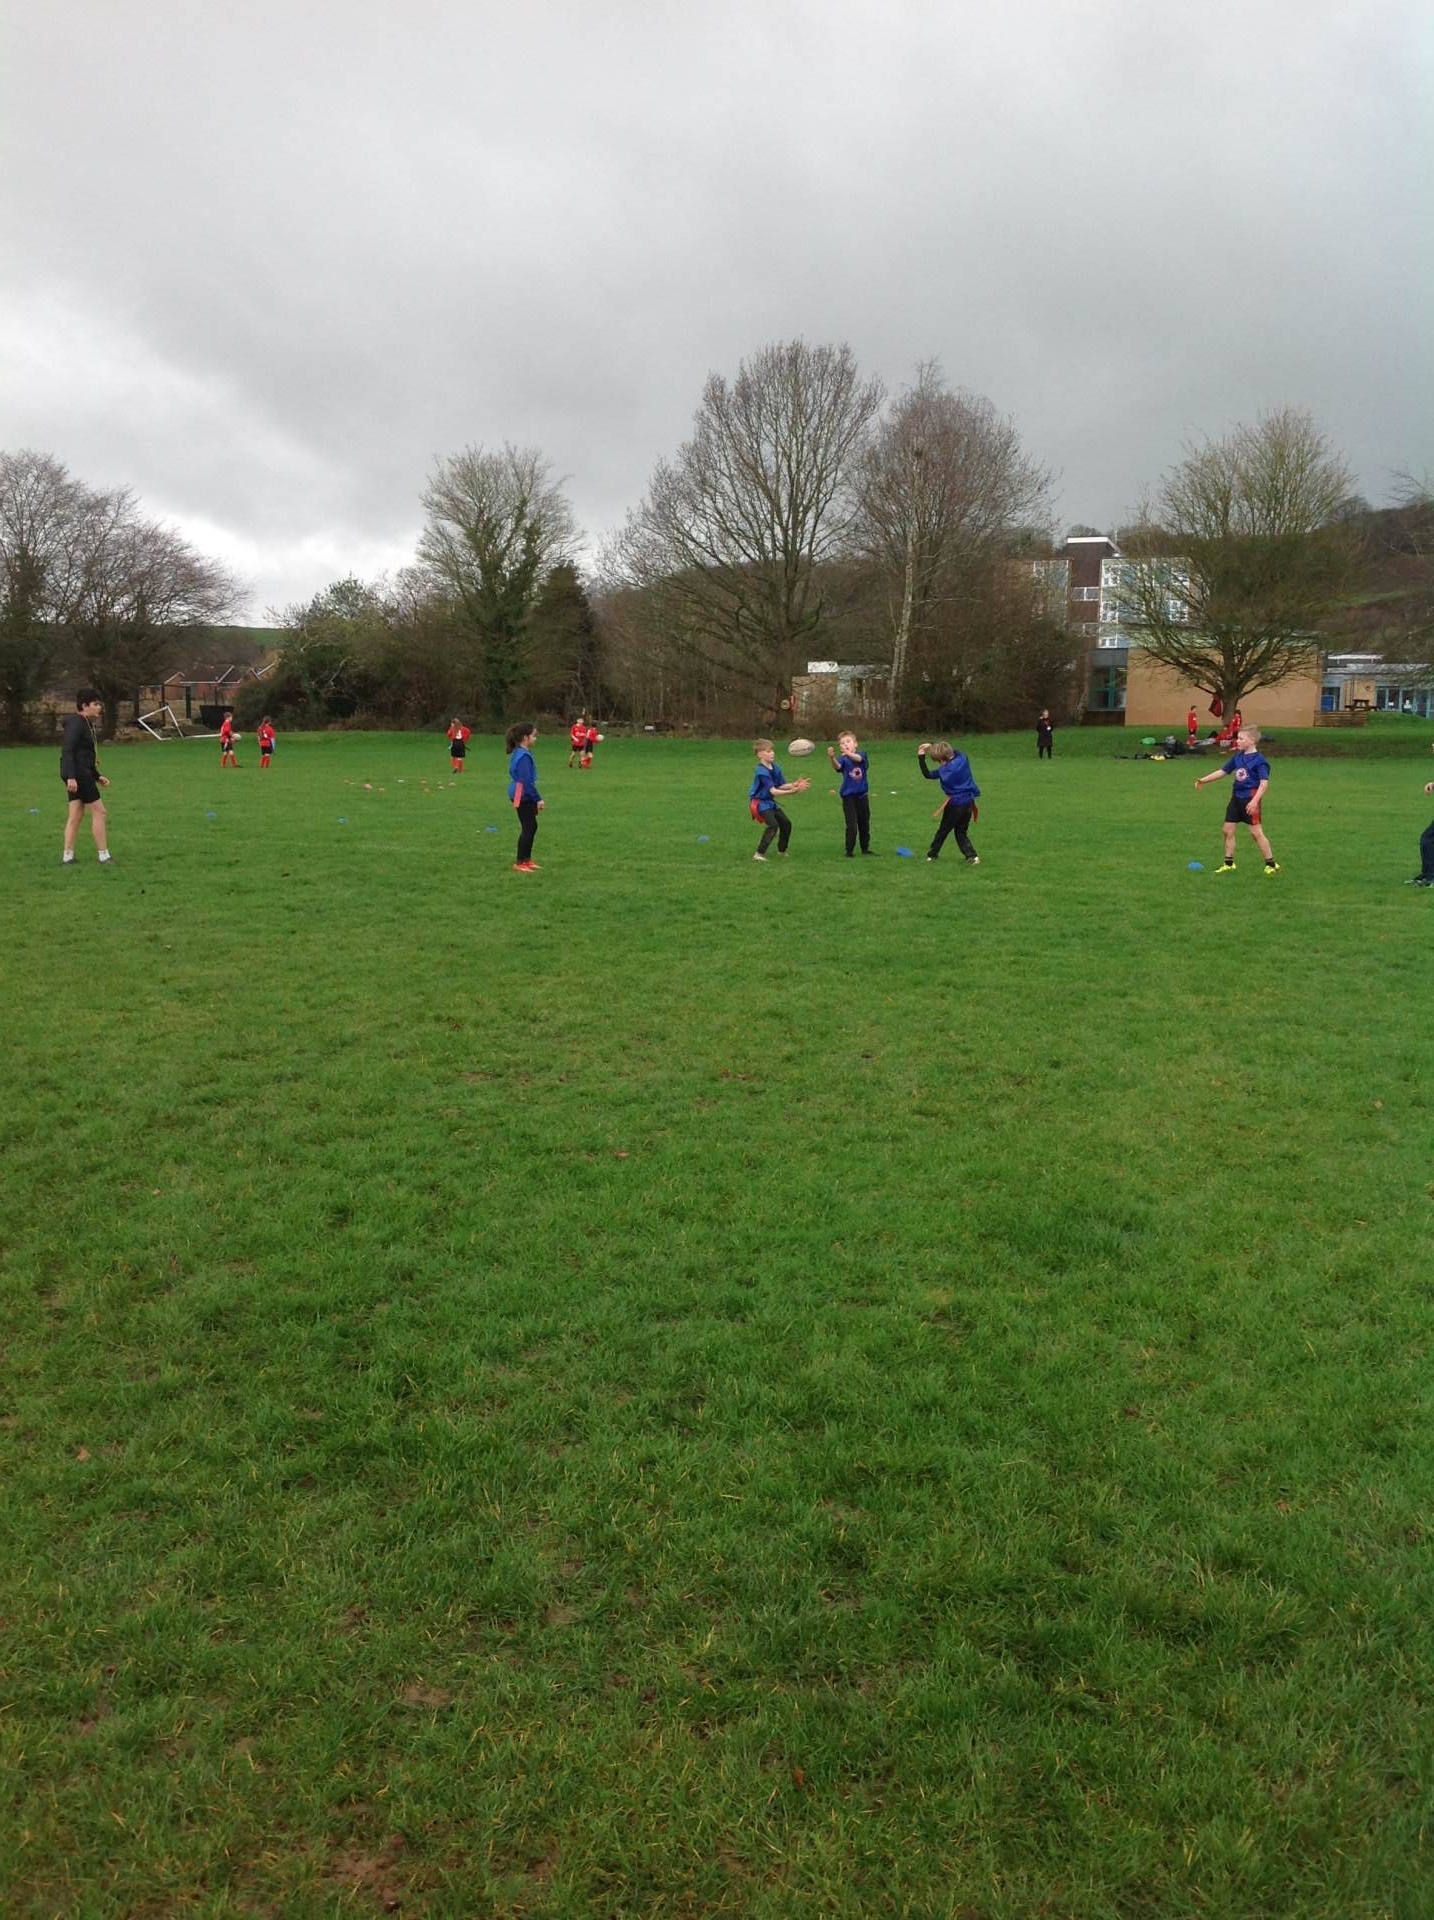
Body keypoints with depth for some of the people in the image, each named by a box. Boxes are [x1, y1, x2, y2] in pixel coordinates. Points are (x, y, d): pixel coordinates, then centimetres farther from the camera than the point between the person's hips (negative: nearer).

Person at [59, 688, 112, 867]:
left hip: (82, 773, 10)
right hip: (78, 774, -10)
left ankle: (68, 857, 10)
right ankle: (104, 857, -2)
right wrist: (71, 777, -28)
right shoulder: (76, 723, -13)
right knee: (99, 811, -5)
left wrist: (97, 776, 22)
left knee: (75, 815, 9)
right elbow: (67, 751, -21)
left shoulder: (86, 724, 17)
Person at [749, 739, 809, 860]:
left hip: (770, 802, 9)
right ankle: (759, 854, -23)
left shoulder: (775, 768, 2)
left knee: (786, 823, 13)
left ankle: (781, 851, 32)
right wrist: (792, 791, -36)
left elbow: (781, 786, -2)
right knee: (773, 824, -25)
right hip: (759, 802, -9)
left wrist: (794, 784, -20)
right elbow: (773, 791, -29)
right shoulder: (761, 772, -23)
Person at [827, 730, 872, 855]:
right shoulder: (842, 759, -7)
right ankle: (849, 852, 1)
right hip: (848, 796, -3)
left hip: (862, 795, 3)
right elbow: (837, 766, -30)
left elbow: (858, 758, -27)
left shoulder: (861, 754, -3)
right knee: (852, 826, -9)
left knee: (864, 824, 16)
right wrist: (832, 758, -53)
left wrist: (849, 754, -49)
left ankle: (865, 849, 31)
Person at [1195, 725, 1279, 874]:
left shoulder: (1259, 760, -14)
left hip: (1250, 800, -8)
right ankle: (1229, 864, 20)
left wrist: (1255, 800, -29)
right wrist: (1203, 780, 12)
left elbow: (1264, 783, -19)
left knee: (1256, 832, -6)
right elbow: (1222, 771, 17)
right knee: (1228, 830, 9)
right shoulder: (1237, 757, 8)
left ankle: (1271, 864, 5)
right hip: (1236, 797, 8)